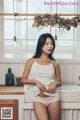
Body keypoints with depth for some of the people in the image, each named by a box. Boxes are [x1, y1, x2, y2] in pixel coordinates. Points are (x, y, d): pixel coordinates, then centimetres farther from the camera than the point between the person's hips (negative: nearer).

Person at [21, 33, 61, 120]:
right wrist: (36, 81, -10)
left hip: (53, 97, 2)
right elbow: (23, 80, 6)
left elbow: (59, 82, 17)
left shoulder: (54, 64, 7)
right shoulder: (31, 61, 4)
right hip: (39, 98, -2)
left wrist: (55, 83, -6)